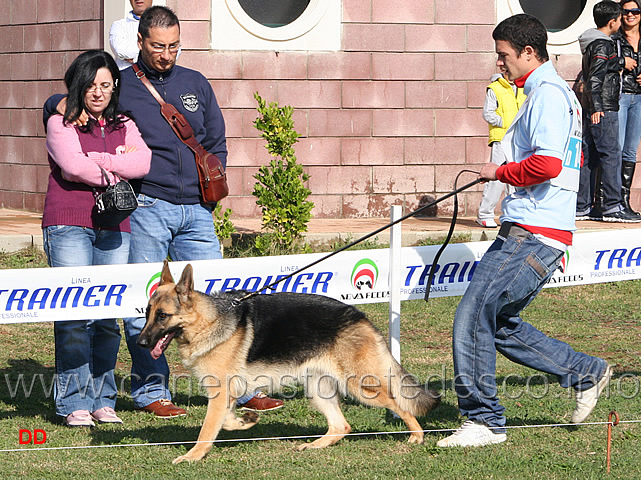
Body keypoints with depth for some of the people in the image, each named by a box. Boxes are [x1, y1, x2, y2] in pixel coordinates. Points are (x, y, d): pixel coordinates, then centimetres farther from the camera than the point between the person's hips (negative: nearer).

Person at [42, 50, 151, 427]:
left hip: (114, 228, 4)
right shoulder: (61, 124, 5)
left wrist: (94, 162, -9)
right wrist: (116, 174, -1)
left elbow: (142, 162, -2)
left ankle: (103, 400, 8)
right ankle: (75, 402, -6)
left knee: (109, 315, 1)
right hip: (69, 226, -4)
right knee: (74, 314, -9)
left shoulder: (124, 126, 17)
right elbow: (72, 166, -12)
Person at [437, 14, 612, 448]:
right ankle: (586, 373, 19)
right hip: (523, 233, 11)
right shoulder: (556, 92, 21)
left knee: (473, 315, -12)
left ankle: (483, 420, -8)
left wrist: (500, 172, -10)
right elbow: (566, 161, 32)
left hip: (533, 234, -11)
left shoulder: (547, 93, -12)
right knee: (500, 324, 13)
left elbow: (547, 163, -25)